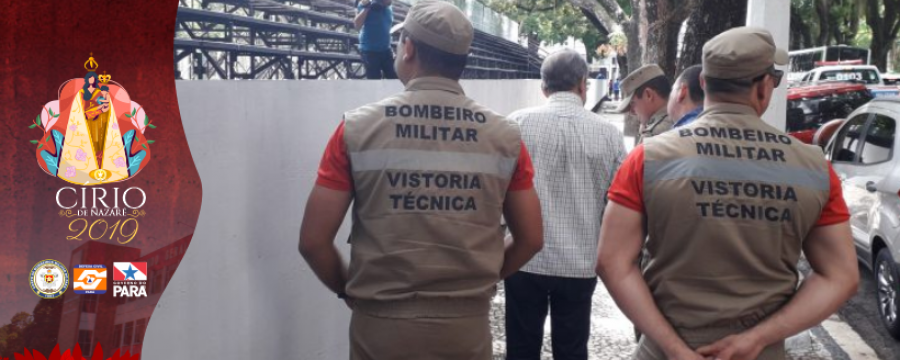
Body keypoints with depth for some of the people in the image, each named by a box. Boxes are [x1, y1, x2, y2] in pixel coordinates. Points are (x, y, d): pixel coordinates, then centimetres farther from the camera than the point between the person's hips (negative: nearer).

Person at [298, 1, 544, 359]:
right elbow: (531, 239, 3)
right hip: (467, 325, 2)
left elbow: (313, 241, -8)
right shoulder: (504, 136, -3)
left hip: (381, 325, -1)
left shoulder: (358, 128, -8)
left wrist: (347, 290, 9)